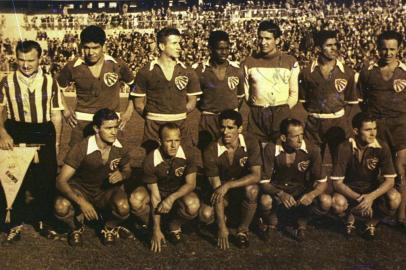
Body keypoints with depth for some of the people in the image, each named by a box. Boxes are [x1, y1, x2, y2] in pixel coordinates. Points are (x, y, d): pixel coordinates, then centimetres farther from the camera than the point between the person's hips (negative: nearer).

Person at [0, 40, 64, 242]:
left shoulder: (50, 82, 0)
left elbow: (56, 115, 3)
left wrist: (56, 143, 1)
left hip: (44, 135, 1)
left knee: (46, 180, 8)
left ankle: (42, 220, 28)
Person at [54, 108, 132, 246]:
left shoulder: (120, 149, -14)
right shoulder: (82, 148, -26)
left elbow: (127, 170, 8)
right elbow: (61, 181, -27)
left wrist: (122, 175, -19)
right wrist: (81, 202, -41)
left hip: (107, 190, 2)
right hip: (81, 190, -1)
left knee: (124, 208, -31)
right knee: (61, 208, -33)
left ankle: (110, 228, 7)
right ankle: (76, 226, 5)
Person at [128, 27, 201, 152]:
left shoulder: (188, 72, 5)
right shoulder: (146, 72, -1)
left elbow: (191, 102, 10)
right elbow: (138, 104, 3)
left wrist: (178, 115, 3)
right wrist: (153, 118, 2)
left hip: (180, 127, 2)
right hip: (153, 128, -1)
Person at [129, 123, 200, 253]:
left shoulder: (188, 153, -22)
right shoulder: (150, 160, -25)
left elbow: (191, 183, -16)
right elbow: (155, 196, -21)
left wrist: (172, 198, -34)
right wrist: (156, 229, -22)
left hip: (180, 192, 1)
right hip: (158, 191, 0)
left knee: (193, 206, -34)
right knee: (135, 200, -32)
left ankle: (174, 225, 0)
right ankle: (152, 226, -2)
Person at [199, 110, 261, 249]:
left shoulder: (251, 143, -19)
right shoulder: (211, 151, -21)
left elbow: (256, 175, -25)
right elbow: (216, 187, -23)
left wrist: (228, 185, -38)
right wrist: (222, 227, -26)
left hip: (243, 187, 0)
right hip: (220, 189, 0)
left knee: (252, 190, -34)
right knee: (205, 215, -25)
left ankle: (243, 230, -11)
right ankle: (222, 217, 13)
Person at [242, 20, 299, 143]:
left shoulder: (290, 62, 3)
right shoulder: (249, 62, 6)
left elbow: (294, 93, 6)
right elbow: (245, 92, 11)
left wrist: (284, 110, -3)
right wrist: (256, 110, 4)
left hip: (281, 114, -1)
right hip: (255, 115, 1)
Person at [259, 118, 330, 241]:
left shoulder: (312, 150, -17)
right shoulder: (271, 150, -20)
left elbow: (322, 182, -11)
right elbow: (264, 182, -18)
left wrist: (312, 194, -34)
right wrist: (280, 194, -39)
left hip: (301, 192, 2)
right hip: (277, 190, -1)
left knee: (326, 202, -27)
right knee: (265, 201, -35)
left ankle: (302, 222, 7)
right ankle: (271, 220, 5)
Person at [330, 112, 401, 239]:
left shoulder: (382, 147, -17)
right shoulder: (345, 148, -22)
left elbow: (390, 180, -17)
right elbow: (337, 182, -22)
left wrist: (371, 197, -34)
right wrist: (358, 198, -35)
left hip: (373, 189, 2)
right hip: (349, 189, -1)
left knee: (394, 199, -29)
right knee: (338, 203, -34)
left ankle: (372, 223, 3)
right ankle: (349, 216, 6)